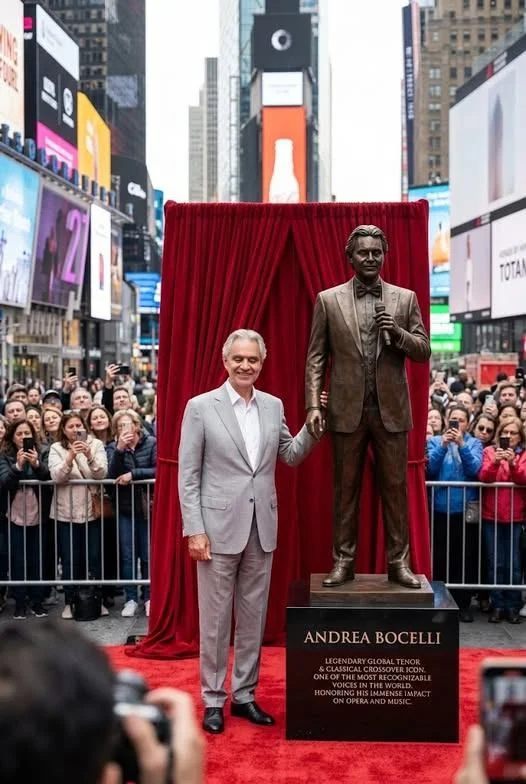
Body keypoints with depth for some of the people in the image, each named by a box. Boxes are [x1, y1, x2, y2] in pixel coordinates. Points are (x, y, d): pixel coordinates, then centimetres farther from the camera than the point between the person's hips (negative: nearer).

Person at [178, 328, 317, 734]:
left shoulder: (274, 406, 7)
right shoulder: (201, 407, -6)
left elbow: (291, 456, 13)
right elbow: (188, 474, -6)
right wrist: (194, 530, -11)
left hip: (261, 528, 4)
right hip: (219, 527, -4)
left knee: (254, 618, 12)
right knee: (215, 619, 6)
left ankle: (245, 695, 25)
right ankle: (213, 700, 18)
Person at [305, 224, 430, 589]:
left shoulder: (405, 298, 6)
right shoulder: (328, 300, 3)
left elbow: (424, 351, 5)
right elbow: (316, 357, 1)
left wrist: (396, 332, -13)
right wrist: (313, 405, -8)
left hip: (391, 409, 1)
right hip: (347, 409, -1)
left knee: (395, 487, 5)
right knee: (346, 488, 7)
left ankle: (398, 561, 13)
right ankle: (344, 560, 15)